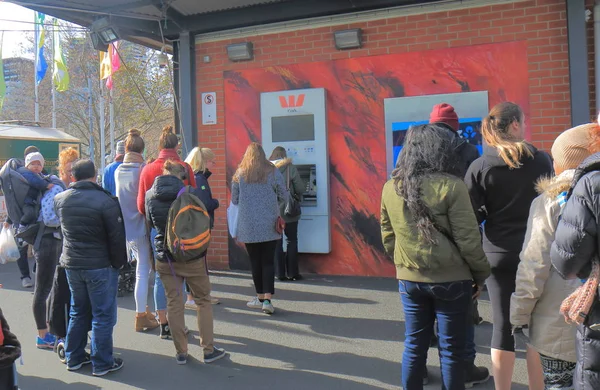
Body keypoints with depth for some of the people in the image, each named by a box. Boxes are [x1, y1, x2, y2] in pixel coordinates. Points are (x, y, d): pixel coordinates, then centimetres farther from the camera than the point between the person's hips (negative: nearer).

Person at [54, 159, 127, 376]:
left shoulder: (60, 199, 1)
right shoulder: (106, 201, -17)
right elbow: (117, 238, -14)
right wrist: (119, 263, -3)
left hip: (71, 264, 6)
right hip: (99, 266, -6)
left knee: (78, 312, 21)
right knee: (102, 315, 5)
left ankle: (74, 358, 29)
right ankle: (102, 364, 12)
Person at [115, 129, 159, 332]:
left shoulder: (118, 171, 4)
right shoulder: (143, 170, -14)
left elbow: (119, 196, 13)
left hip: (124, 227, 7)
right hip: (140, 226, -7)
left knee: (144, 267, 19)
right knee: (143, 272, 1)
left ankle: (144, 310, 24)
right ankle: (141, 317, 6)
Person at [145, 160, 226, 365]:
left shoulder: (150, 195, -1)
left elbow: (151, 222, 12)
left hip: (165, 258, 3)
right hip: (192, 256, -3)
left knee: (174, 304, 11)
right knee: (203, 301, 11)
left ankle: (181, 352, 17)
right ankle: (208, 350, 14)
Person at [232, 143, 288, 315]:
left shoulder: (240, 173, 1)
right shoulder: (273, 172, -1)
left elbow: (234, 200, 6)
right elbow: (284, 196, 3)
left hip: (248, 226, 0)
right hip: (269, 225, 0)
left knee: (255, 262, 10)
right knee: (268, 261, 3)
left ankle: (261, 297, 19)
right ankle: (267, 299, -6)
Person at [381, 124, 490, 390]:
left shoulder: (390, 188, 0)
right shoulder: (451, 186, -14)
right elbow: (468, 239, -12)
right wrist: (480, 275, 0)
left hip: (409, 279, 4)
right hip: (450, 279, -4)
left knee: (414, 345, 15)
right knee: (451, 348, 9)